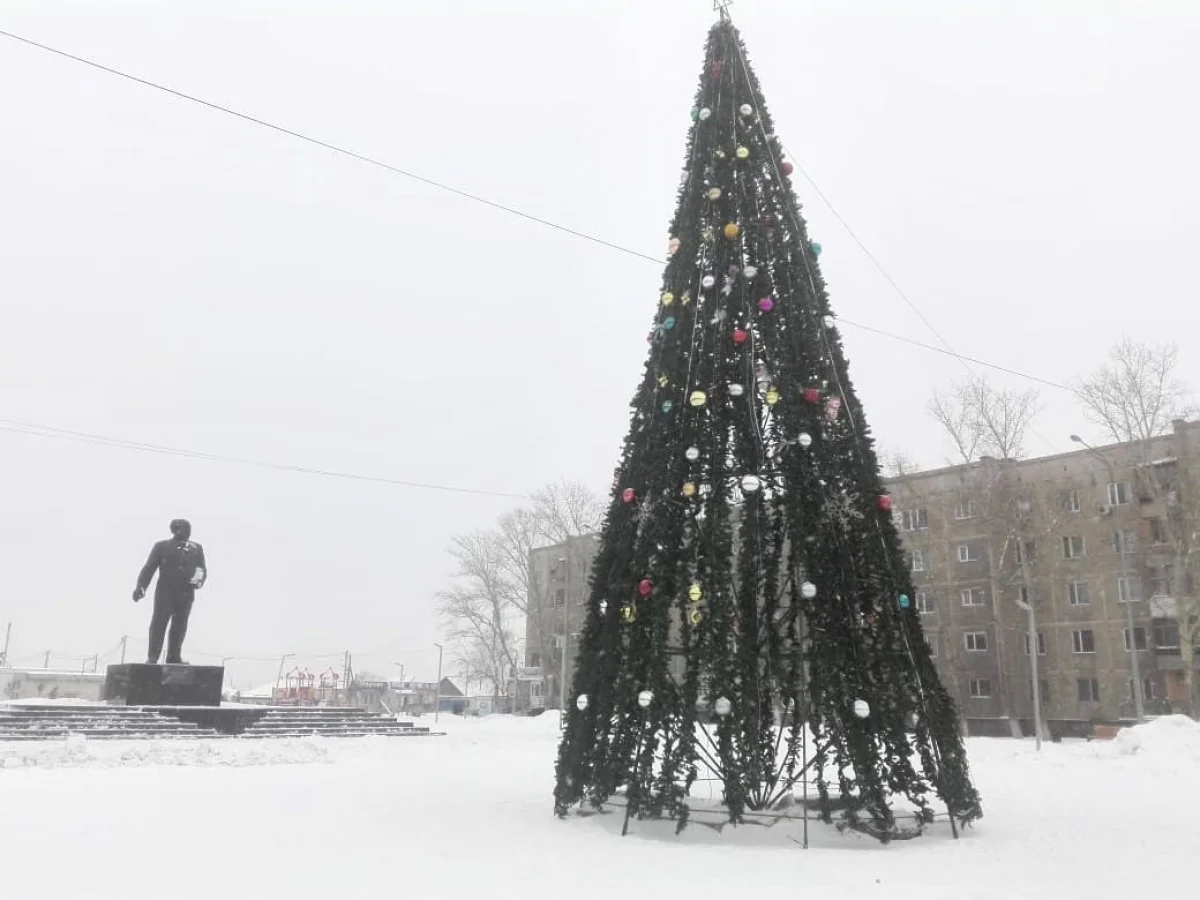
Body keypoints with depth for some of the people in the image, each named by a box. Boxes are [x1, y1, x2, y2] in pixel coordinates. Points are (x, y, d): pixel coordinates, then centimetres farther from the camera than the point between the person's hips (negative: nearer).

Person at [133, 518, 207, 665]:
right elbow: (149, 568, 3)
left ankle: (174, 657, 9)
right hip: (165, 591, -2)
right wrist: (140, 586, -8)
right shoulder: (162, 546, 7)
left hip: (186, 593, 3)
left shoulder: (196, 548, 14)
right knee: (159, 623, -5)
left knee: (180, 625, 3)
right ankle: (152, 657, -4)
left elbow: (202, 569, 11)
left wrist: (199, 580, -11)